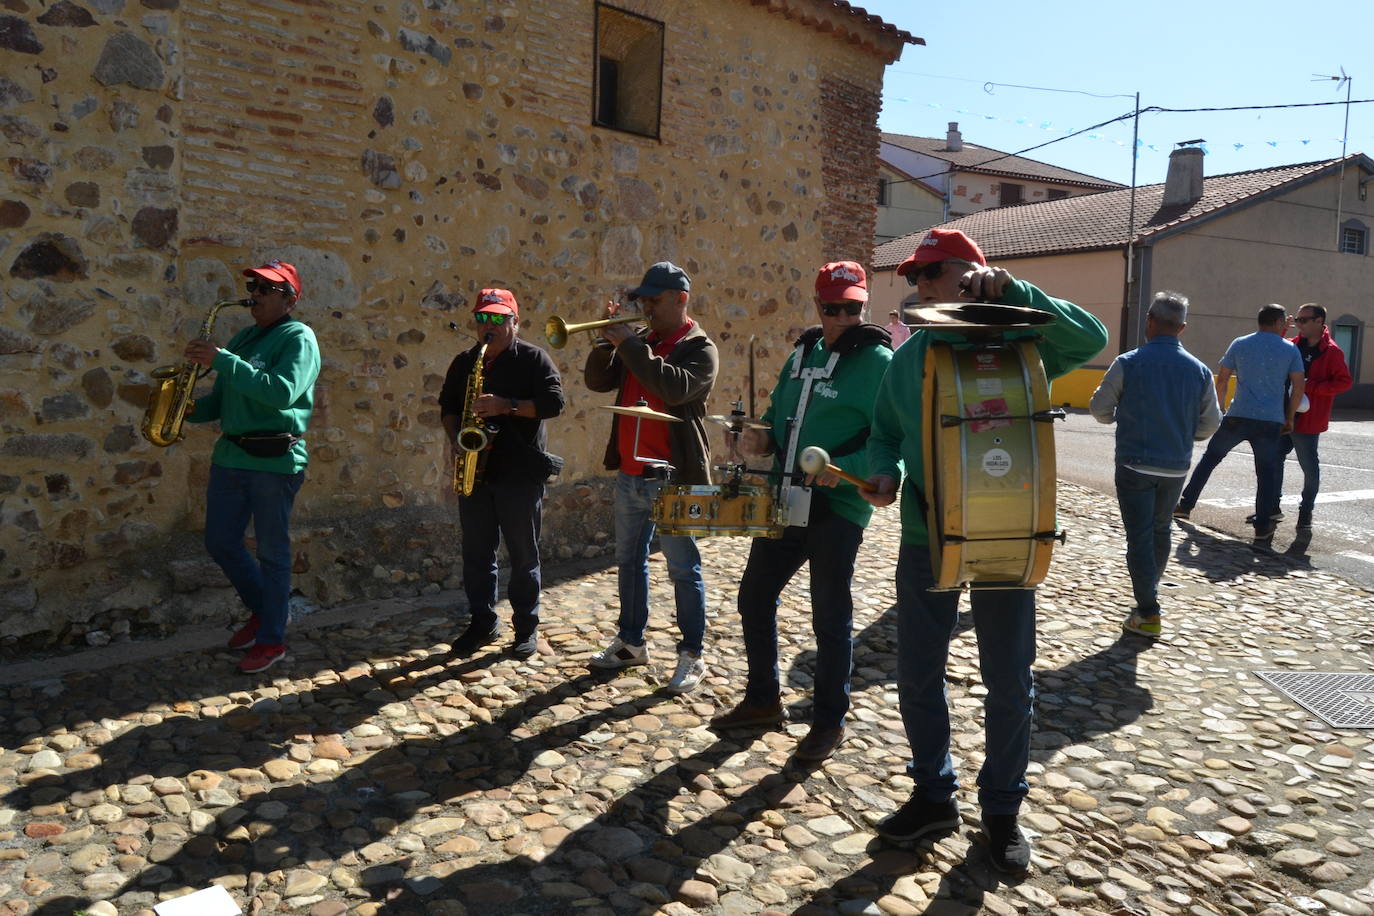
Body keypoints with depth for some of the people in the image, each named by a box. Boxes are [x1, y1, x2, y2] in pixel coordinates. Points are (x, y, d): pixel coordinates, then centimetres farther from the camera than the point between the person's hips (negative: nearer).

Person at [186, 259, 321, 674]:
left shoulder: (299, 337, -8)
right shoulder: (243, 338, 17)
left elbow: (282, 391, -24)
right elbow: (222, 399, 21)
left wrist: (221, 360, -25)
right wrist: (193, 409, 0)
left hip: (275, 460, -8)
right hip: (230, 454, 8)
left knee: (272, 553, 2)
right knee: (220, 543, 13)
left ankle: (272, 640, 15)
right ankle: (262, 610, 35)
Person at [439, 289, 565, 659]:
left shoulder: (533, 359, -3)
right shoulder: (463, 362, 12)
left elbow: (554, 401, -13)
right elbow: (447, 405, 19)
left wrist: (507, 405, -23)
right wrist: (456, 438, 0)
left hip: (521, 473, -4)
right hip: (475, 470, 5)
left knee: (523, 555, 4)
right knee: (476, 552, 10)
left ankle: (527, 627, 16)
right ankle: (482, 622, 24)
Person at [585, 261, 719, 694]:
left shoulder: (699, 348, -8)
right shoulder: (639, 342, 12)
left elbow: (673, 387, -27)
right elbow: (598, 381, 7)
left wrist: (629, 344, -22)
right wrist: (609, 340, -8)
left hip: (672, 478, -7)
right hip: (629, 474, 7)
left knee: (683, 569, 1)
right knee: (629, 561, 16)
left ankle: (691, 656, 11)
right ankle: (631, 642, 31)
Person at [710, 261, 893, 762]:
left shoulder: (877, 361, -11)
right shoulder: (803, 352, 11)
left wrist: (844, 469, -31)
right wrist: (761, 436, 0)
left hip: (838, 509, -7)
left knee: (830, 618, 5)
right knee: (754, 598, 14)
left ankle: (830, 722, 23)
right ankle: (762, 700, 33)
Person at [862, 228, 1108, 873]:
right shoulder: (908, 356, 6)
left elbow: (1090, 338, -22)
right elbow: (884, 433, 13)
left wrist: (1010, 290, -25)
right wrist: (885, 474, -7)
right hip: (925, 536, 4)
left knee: (1008, 680, 9)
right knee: (917, 673, 11)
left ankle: (1002, 808, 30)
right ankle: (934, 794, 32)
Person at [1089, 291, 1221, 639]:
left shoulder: (1128, 363, -12)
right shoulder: (1199, 370, -1)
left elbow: (1099, 408, -5)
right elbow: (1210, 424, 5)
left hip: (1135, 464, -4)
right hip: (1176, 467, 4)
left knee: (1140, 536, 0)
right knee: (1161, 531, 22)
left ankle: (1148, 613, -3)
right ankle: (1150, 591, 38)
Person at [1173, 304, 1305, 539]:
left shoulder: (1239, 344, 5)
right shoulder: (1290, 349, 3)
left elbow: (1222, 380, 6)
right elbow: (1298, 387, 2)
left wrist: (1219, 407, 18)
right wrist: (1289, 418, 12)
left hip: (1238, 416, 1)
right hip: (1270, 422, 0)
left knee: (1209, 458, 14)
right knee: (1266, 471, 9)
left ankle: (1185, 505, 13)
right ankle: (1262, 525, 8)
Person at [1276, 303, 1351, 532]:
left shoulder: (1332, 351, -10)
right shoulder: (1293, 346, 8)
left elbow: (1345, 382, -14)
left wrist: (1311, 386, -20)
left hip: (1306, 419, -6)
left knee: (1308, 465, 3)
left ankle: (1306, 511, 16)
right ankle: (1273, 505, 22)